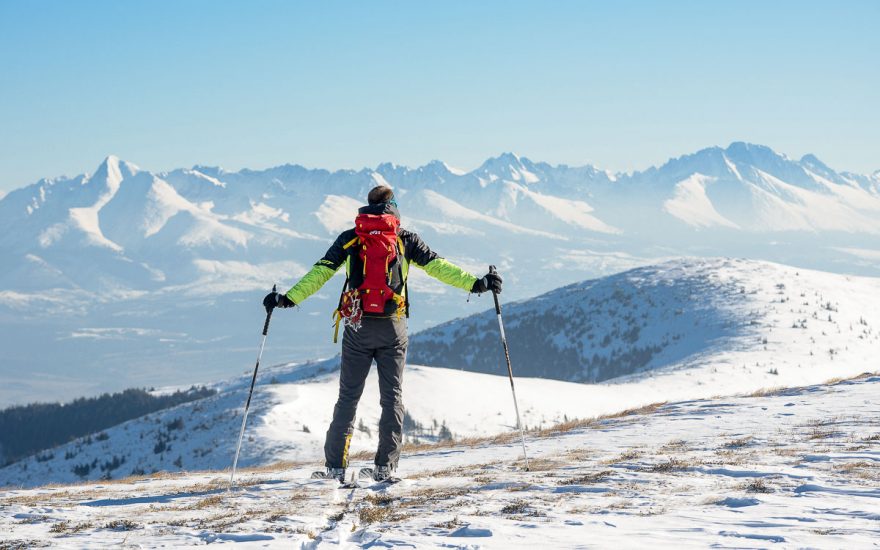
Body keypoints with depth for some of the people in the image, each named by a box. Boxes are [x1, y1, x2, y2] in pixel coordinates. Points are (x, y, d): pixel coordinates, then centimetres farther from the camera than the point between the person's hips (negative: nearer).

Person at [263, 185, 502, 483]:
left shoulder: (349, 239, 6)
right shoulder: (405, 239, 5)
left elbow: (320, 272, 2)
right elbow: (438, 266, 1)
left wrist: (289, 299, 5)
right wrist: (475, 284, 4)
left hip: (357, 327, 1)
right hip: (392, 328, 0)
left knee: (348, 397, 7)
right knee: (392, 396, 7)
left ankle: (335, 466, 3)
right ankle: (385, 466, 1)